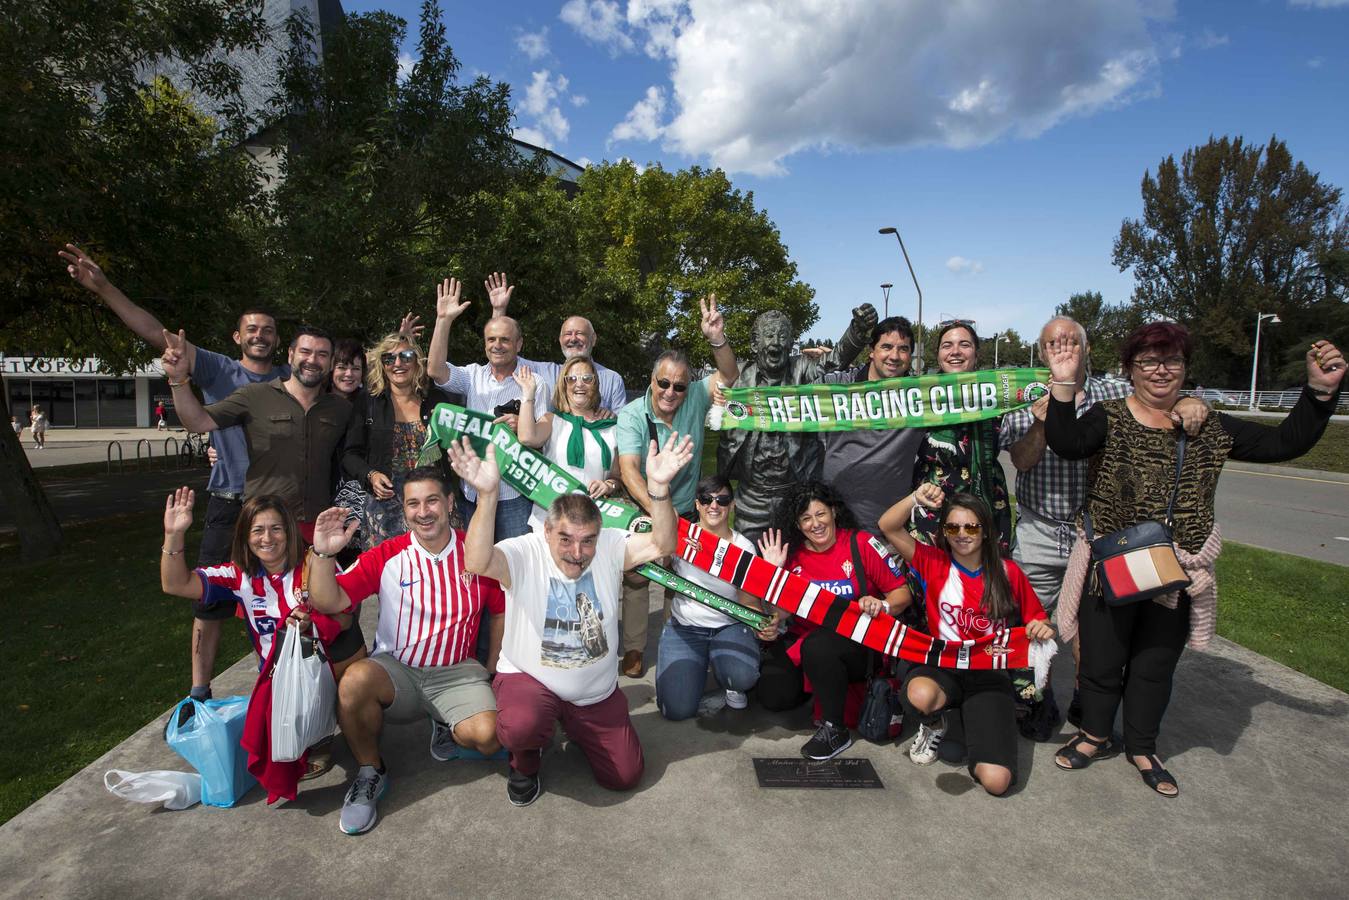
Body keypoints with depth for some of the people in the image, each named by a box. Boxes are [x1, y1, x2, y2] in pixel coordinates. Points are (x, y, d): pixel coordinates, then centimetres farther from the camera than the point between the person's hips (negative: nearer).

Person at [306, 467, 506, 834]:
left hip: (457, 673, 0)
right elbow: (329, 602, -12)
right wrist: (323, 554, -27)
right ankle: (370, 772, -4)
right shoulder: (386, 556, -5)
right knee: (356, 679, -33)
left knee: (488, 735, -27)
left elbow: (499, 610, 10)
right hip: (395, 670, 1)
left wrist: (493, 666, 6)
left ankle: (448, 731, 14)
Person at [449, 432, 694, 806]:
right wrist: (487, 495, -56)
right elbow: (477, 562, -41)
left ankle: (575, 727, 38)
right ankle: (525, 763, 5)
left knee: (625, 775, 6)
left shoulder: (609, 547, -12)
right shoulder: (523, 554, -21)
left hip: (598, 691, 4)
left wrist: (658, 487, -44)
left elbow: (661, 546, -27)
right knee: (520, 727, -37)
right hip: (529, 678, -3)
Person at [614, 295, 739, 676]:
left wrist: (718, 339, -38)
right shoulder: (632, 414, -22)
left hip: (685, 511, 3)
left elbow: (728, 375, -18)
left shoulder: (694, 400, -11)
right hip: (642, 511, -2)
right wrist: (658, 511, -48)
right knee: (636, 578, 3)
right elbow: (629, 471, -33)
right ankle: (633, 648, 19)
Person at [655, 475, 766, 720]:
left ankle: (727, 683, 9)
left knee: (742, 677, -31)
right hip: (684, 627, 0)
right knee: (677, 709, -13)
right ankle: (701, 666, 20)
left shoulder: (744, 547, -2)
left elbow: (749, 600, -2)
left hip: (730, 626, 0)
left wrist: (764, 622, -26)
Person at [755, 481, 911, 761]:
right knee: (773, 695, -16)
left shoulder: (861, 544, -5)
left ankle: (836, 730, -13)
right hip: (802, 640, 4)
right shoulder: (791, 554, 3)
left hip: (854, 642, -4)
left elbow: (902, 591, -3)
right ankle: (816, 680, 17)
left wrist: (882, 605, -24)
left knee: (818, 646, -36)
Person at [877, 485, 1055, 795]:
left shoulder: (1008, 572, 2)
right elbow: (889, 527, -12)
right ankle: (934, 725, 0)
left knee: (996, 781, -19)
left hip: (990, 676, 0)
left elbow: (1036, 620, 13)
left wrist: (1042, 630, -10)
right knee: (920, 695, -40)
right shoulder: (934, 563, -1)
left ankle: (977, 726, 16)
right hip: (943, 666, 0)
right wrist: (916, 499, -28)